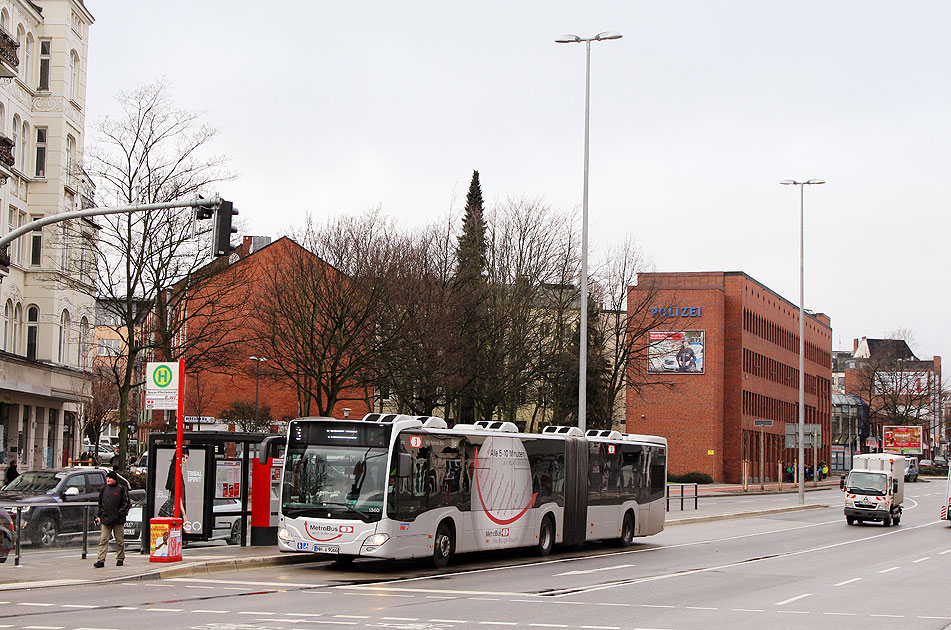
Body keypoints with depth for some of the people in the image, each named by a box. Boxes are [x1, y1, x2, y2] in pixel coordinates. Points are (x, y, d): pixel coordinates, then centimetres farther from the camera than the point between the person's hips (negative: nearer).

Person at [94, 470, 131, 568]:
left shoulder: (121, 489, 0)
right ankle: (101, 560, -9)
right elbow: (100, 504, 19)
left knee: (119, 540, 5)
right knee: (103, 540, -5)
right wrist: (98, 516, 11)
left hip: (118, 519, -3)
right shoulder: (104, 489, 12)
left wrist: (120, 512, -10)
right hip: (105, 519, 3)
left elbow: (127, 503, 0)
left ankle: (120, 559, 17)